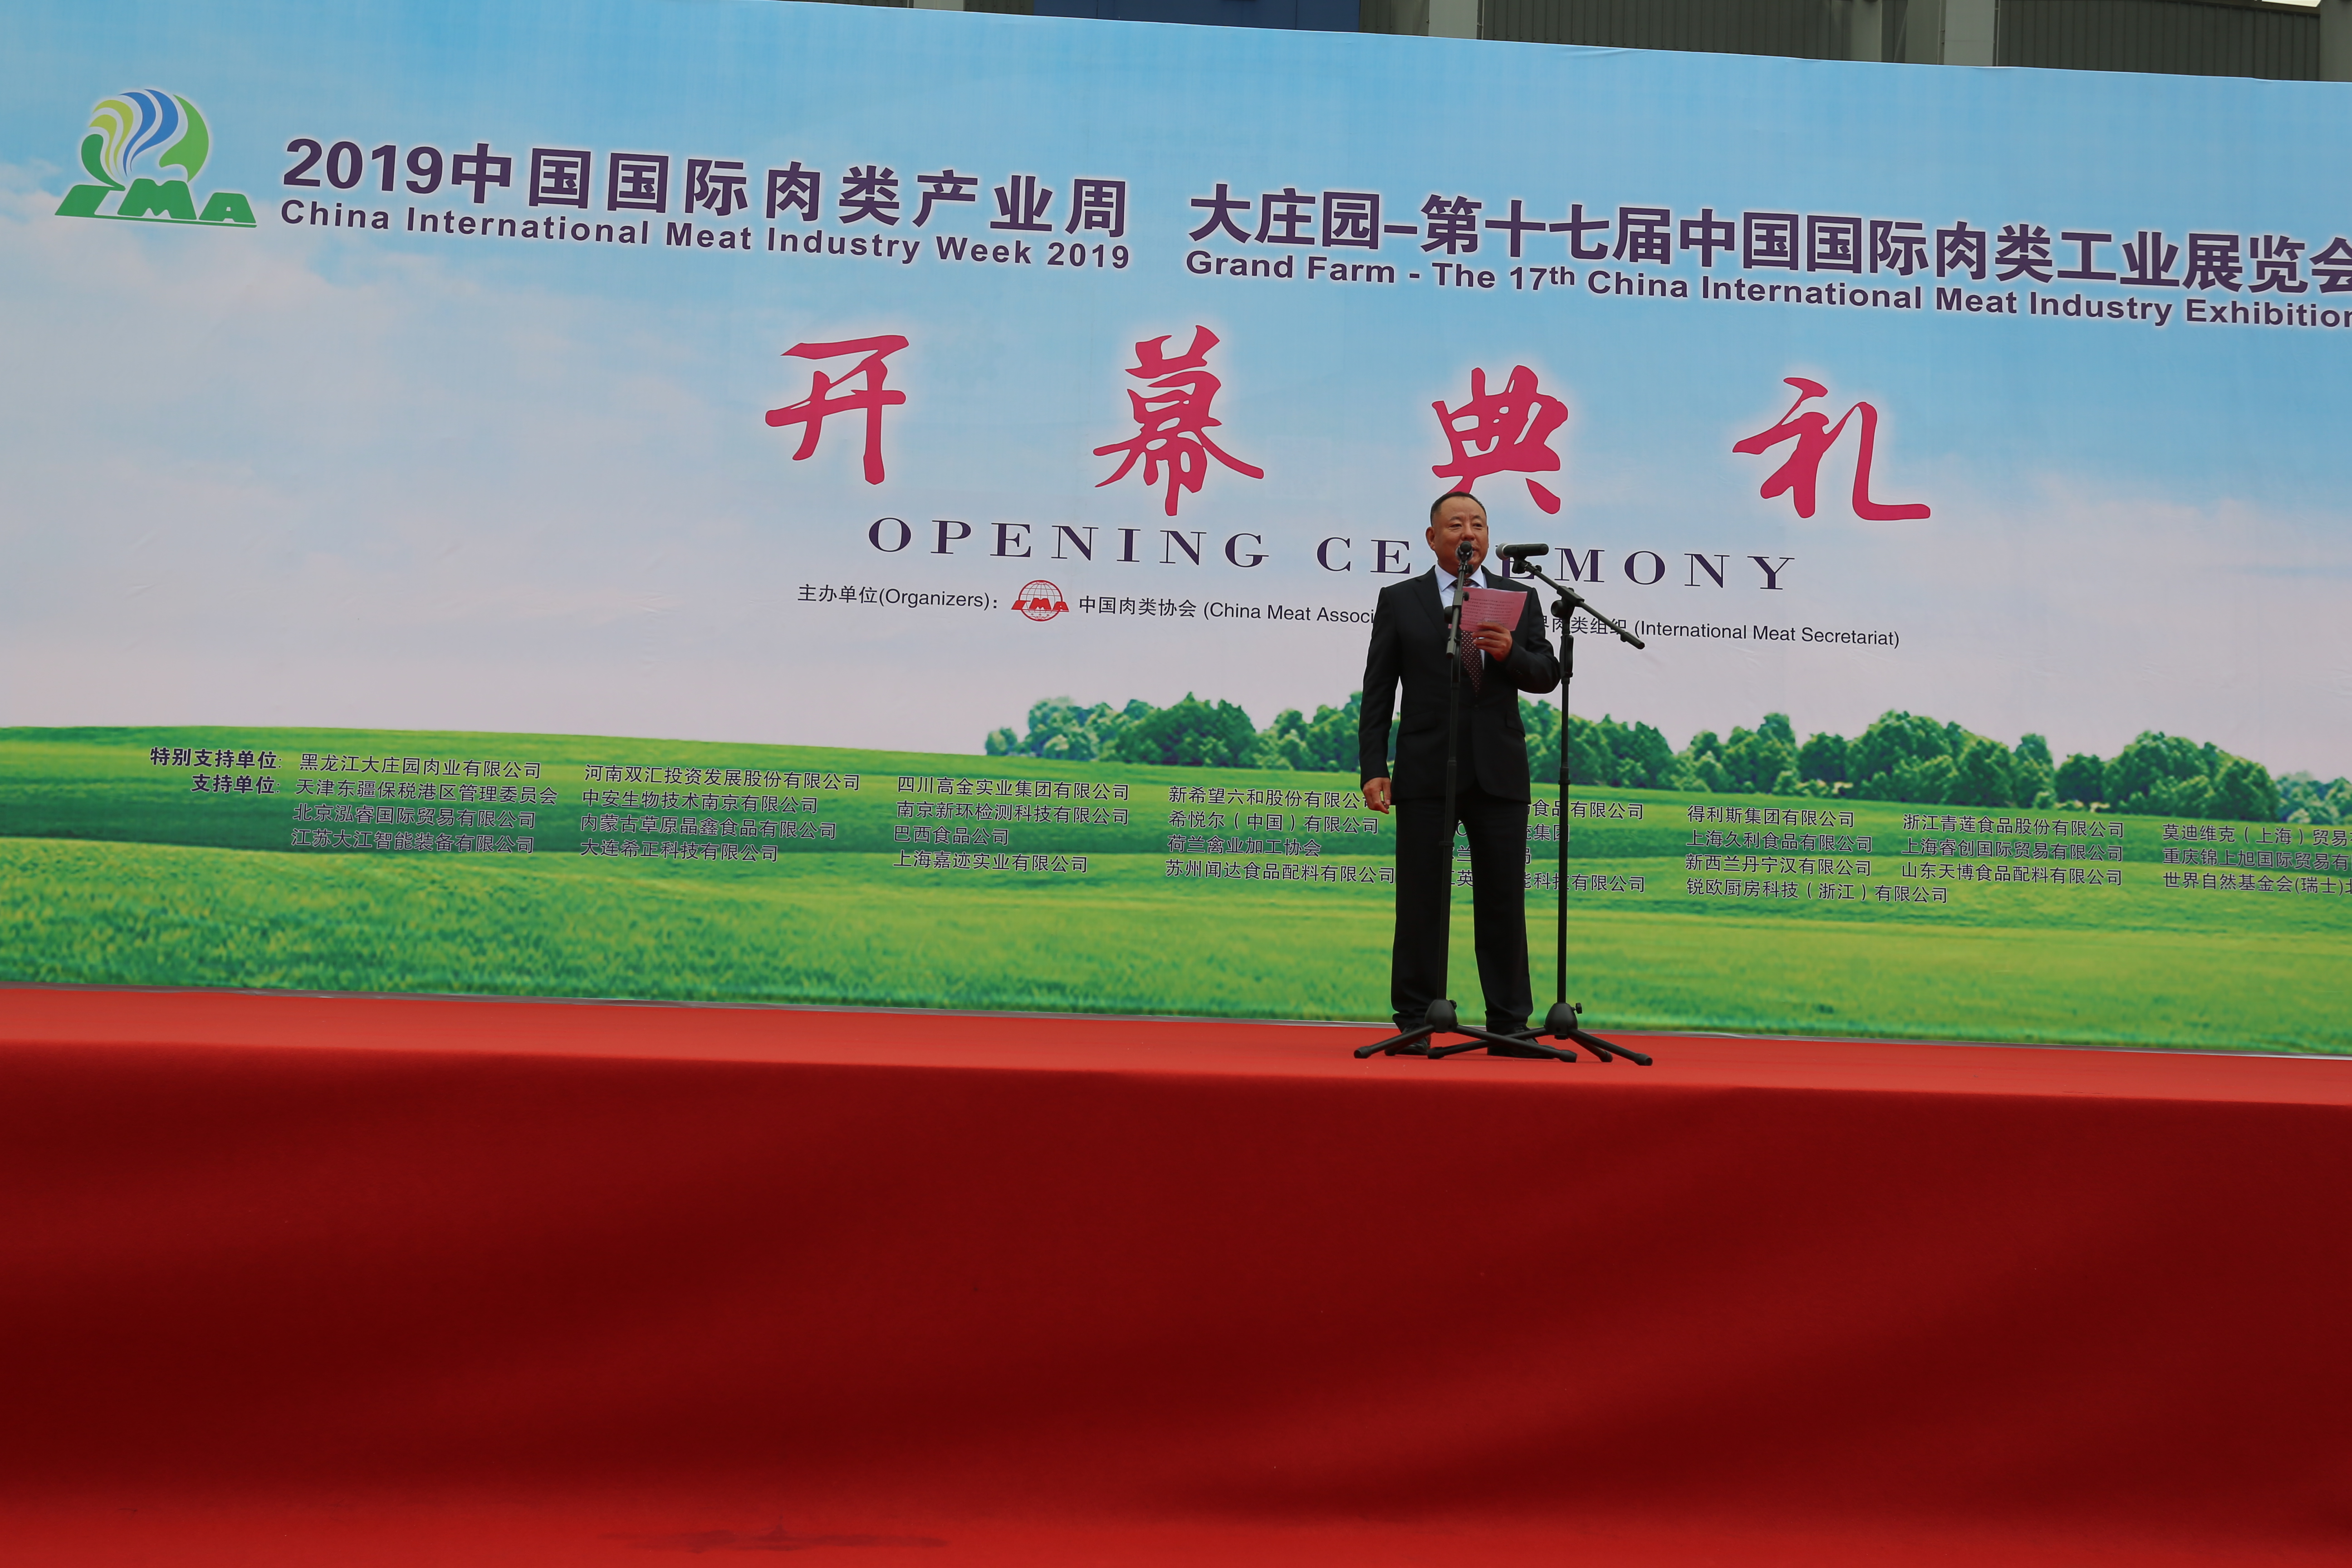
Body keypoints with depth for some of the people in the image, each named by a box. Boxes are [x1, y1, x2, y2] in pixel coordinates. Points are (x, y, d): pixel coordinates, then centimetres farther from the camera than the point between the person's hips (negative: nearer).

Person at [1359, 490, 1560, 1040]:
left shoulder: (1520, 599, 12)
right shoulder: (1400, 600, 7)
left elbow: (1548, 675, 8)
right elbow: (1378, 692, 3)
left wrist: (1511, 654, -14)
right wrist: (1374, 769, -5)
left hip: (1500, 772, 2)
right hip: (1426, 772, -2)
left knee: (1504, 900, 3)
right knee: (1421, 898, 1)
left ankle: (1510, 1022, 11)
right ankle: (1416, 1021, 8)